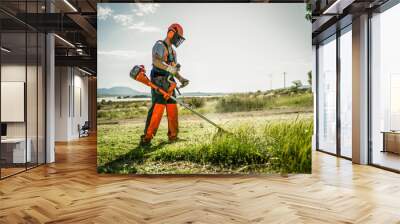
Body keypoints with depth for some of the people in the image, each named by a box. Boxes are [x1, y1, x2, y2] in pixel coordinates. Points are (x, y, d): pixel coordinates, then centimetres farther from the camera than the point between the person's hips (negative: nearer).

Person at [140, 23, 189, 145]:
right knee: (157, 109, -16)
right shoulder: (160, 45, -3)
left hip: (168, 84, 9)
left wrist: (181, 79, 10)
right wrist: (170, 68, -33)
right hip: (159, 82, -9)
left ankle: (173, 136, 13)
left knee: (173, 111, 6)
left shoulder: (173, 51, 25)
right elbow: (156, 62, -22)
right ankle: (146, 138, -15)